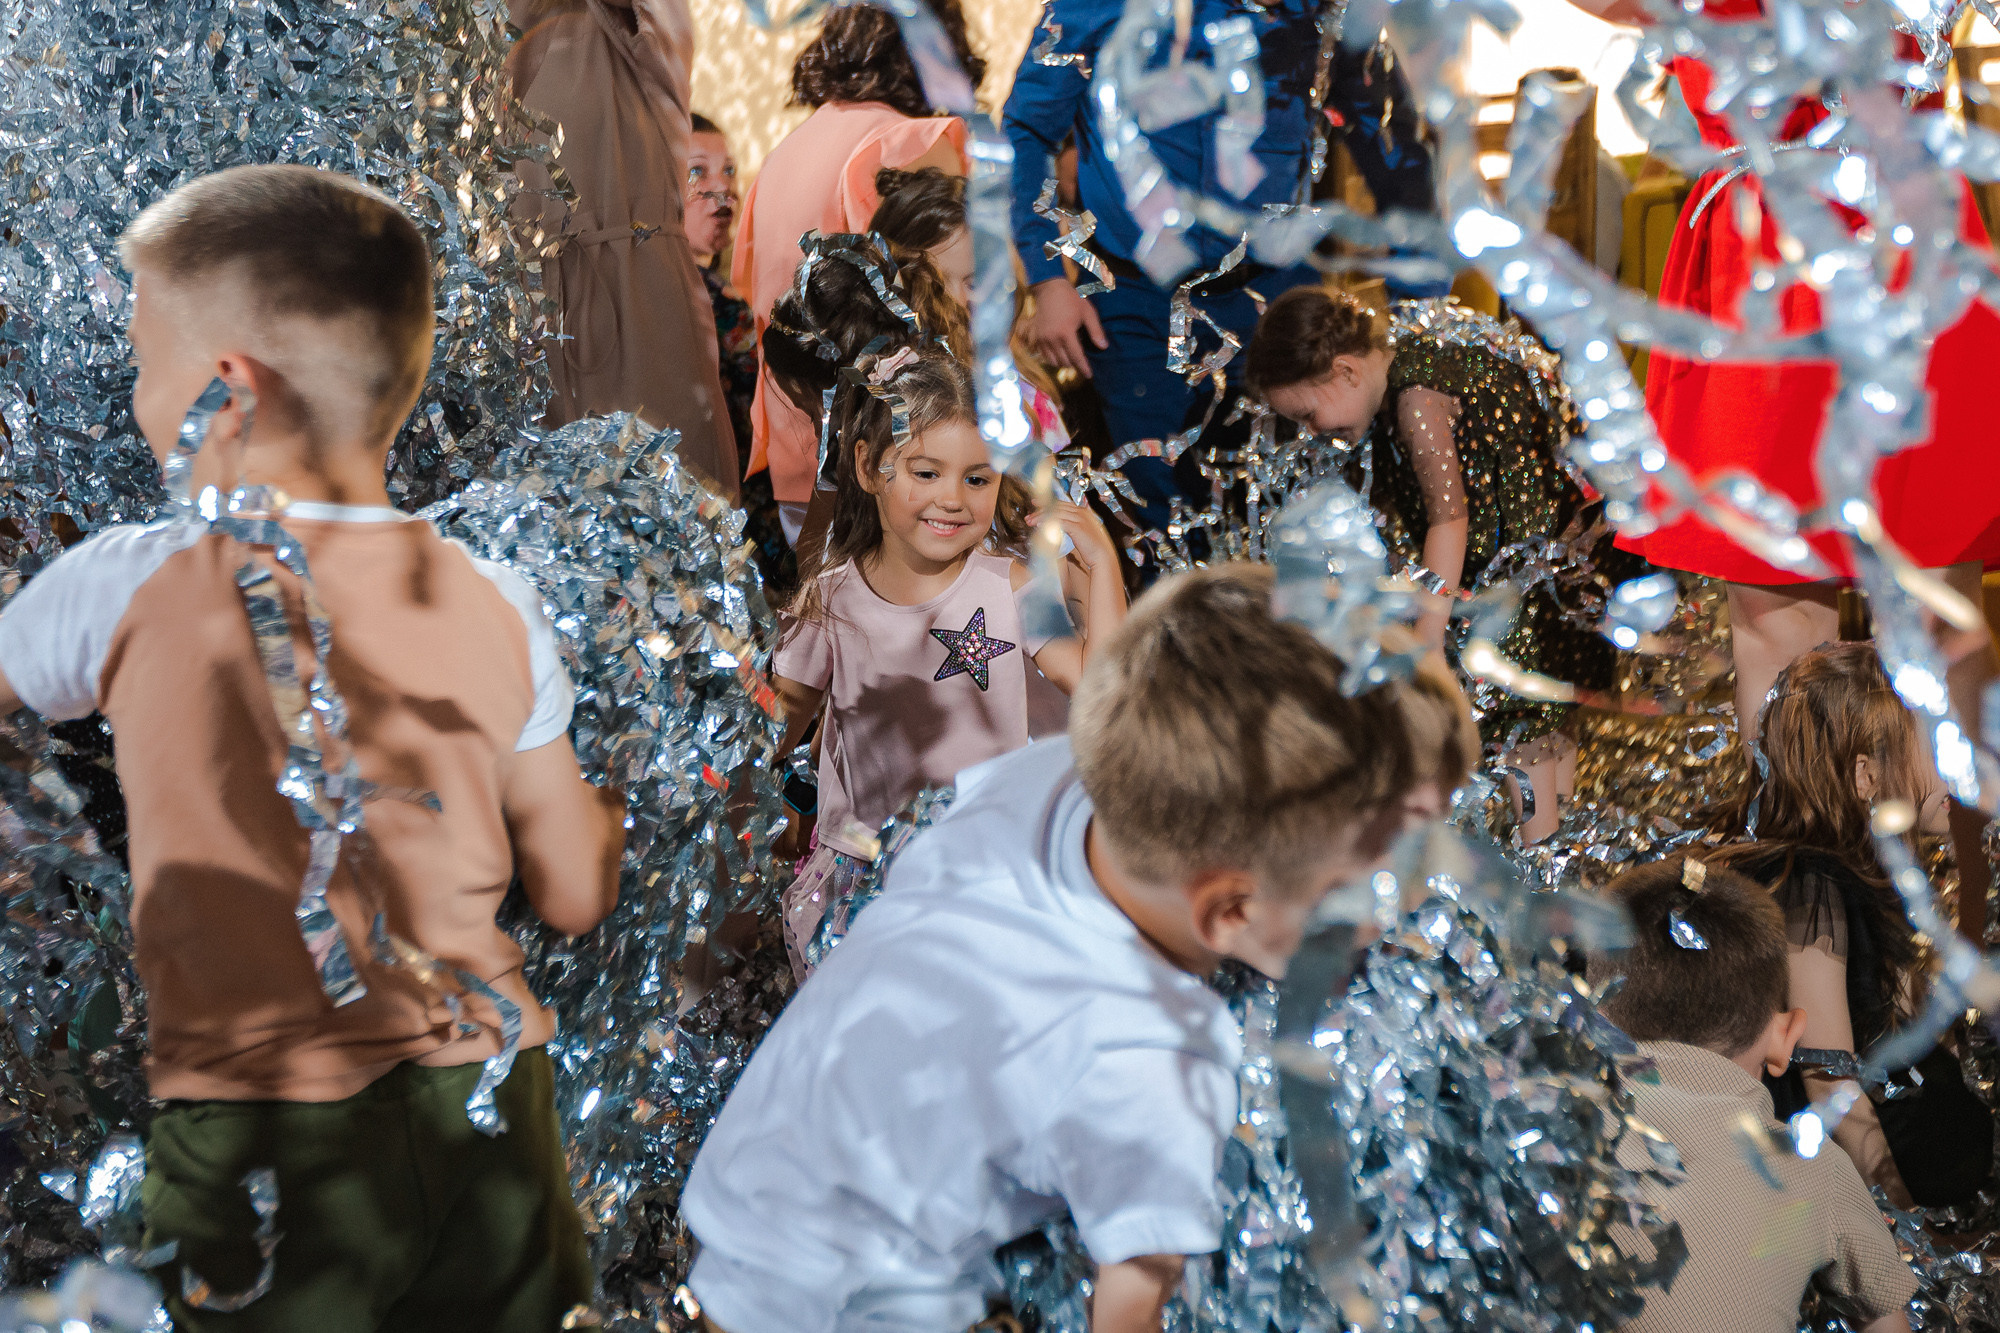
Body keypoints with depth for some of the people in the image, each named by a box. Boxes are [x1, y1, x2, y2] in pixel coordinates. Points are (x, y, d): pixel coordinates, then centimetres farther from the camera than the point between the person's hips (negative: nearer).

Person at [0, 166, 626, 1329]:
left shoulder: (124, 592, -12)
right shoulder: (497, 610, -5)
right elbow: (576, 895, 2)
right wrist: (611, 799, 21)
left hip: (257, 1142, -2)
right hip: (485, 1116, 3)